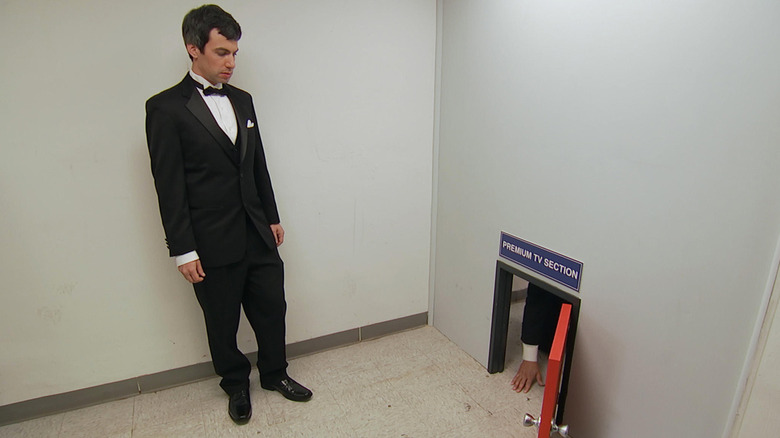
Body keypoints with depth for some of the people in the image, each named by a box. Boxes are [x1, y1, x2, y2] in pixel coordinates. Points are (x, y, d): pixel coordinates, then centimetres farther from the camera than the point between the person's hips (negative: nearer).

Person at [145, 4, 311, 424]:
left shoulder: (242, 100, 9)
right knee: (223, 322, 13)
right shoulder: (166, 108, -9)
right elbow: (169, 187, -11)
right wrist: (183, 251, -12)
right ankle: (236, 386, 37)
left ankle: (274, 373, 38)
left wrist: (272, 217, 14)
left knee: (272, 307, 14)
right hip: (212, 244, -5)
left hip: (257, 233, 5)